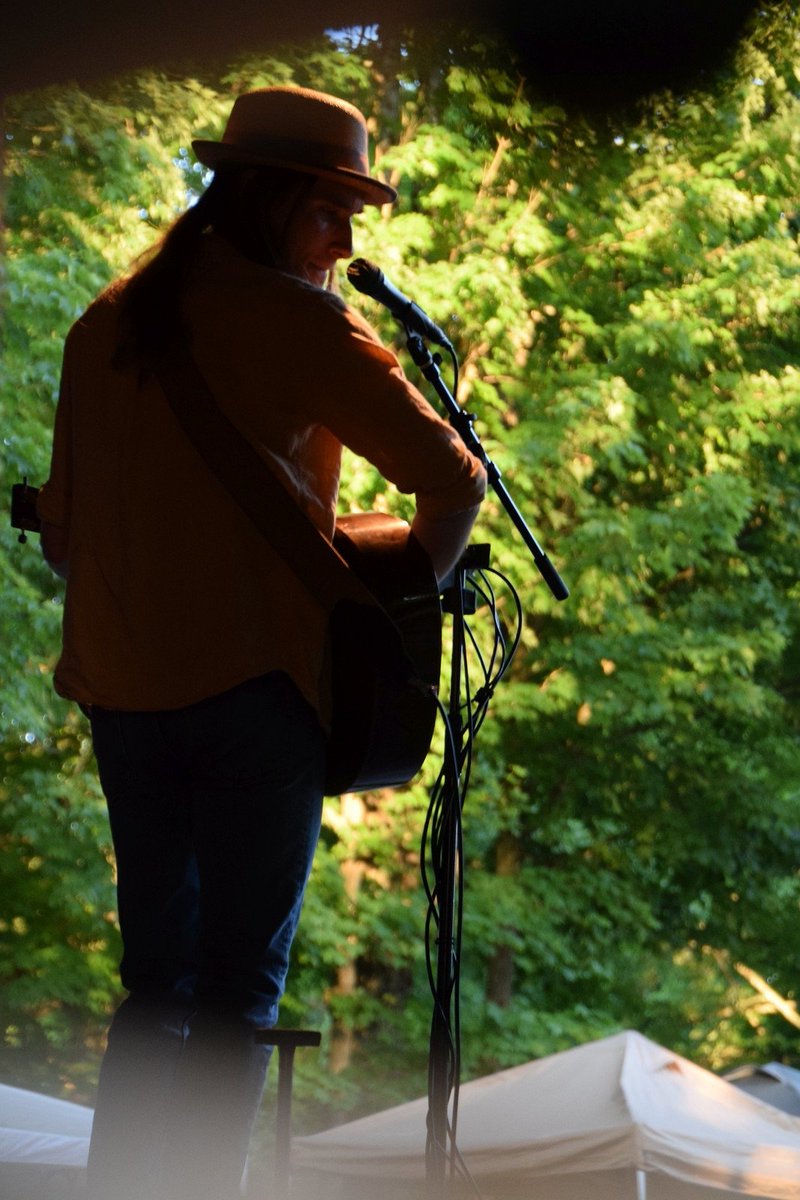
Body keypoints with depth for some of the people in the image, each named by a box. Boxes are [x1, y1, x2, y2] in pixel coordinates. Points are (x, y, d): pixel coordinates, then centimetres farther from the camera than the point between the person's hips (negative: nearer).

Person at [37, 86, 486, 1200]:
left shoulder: (103, 325, 12)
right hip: (256, 679, -6)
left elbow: (61, 529, 16)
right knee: (239, 985, 0)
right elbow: (452, 476, -11)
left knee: (156, 978, 15)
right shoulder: (296, 319, -7)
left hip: (121, 687, 6)